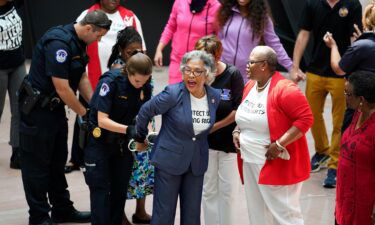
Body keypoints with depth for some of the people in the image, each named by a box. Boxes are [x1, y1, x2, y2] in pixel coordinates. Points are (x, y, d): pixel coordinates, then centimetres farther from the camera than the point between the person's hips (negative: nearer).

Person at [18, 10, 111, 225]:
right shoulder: (59, 43, -26)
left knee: (58, 161, 17)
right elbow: (62, 88, -25)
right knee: (37, 165, 1)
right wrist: (85, 113, -14)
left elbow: (82, 77, 12)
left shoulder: (78, 42, 4)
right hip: (37, 108, -10)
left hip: (55, 107, 10)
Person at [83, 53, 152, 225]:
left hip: (123, 143, 5)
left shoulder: (145, 87, -7)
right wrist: (128, 129, -36)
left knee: (120, 189, 11)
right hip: (99, 141, -5)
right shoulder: (110, 81, -23)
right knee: (100, 188, -4)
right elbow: (102, 120, -24)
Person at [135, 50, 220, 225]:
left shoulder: (215, 97, -2)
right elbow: (145, 111, -4)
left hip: (197, 163, 4)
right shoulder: (173, 94, -16)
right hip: (169, 160, -4)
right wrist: (140, 139, 7)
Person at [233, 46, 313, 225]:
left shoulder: (284, 90, -19)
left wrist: (279, 144, -25)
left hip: (276, 164, -9)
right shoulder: (250, 86, 8)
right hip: (250, 163, 9)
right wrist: (237, 131, 5)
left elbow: (306, 118, -22)